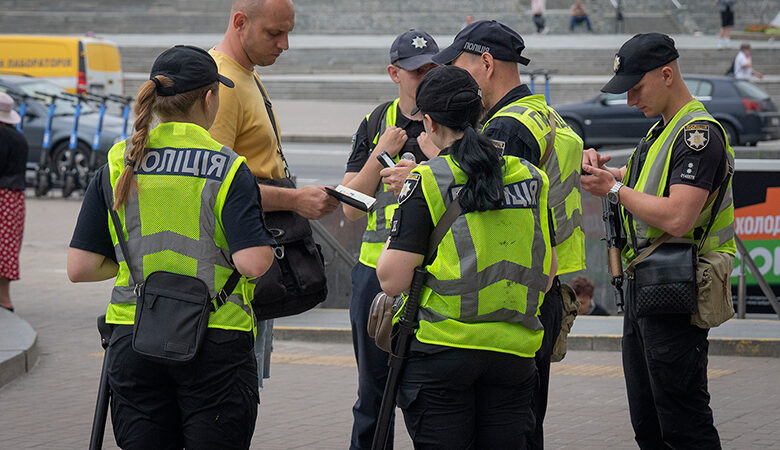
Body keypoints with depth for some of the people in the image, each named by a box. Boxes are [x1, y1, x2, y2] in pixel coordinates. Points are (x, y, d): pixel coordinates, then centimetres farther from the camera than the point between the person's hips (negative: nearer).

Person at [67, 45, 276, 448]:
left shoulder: (117, 165, 3)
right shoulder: (228, 169, -7)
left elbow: (80, 268, 1)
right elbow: (253, 263, -16)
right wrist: (265, 246, 6)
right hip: (215, 346, -3)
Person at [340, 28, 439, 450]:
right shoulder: (376, 124, 9)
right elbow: (351, 207, 4)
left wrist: (438, 157, -18)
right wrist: (381, 154, -6)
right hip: (377, 270, 3)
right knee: (374, 392, 11)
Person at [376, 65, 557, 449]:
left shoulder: (426, 181, -8)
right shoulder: (531, 178, 6)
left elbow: (392, 281, -10)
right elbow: (546, 279, 12)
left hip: (443, 349, -4)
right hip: (514, 351, 4)